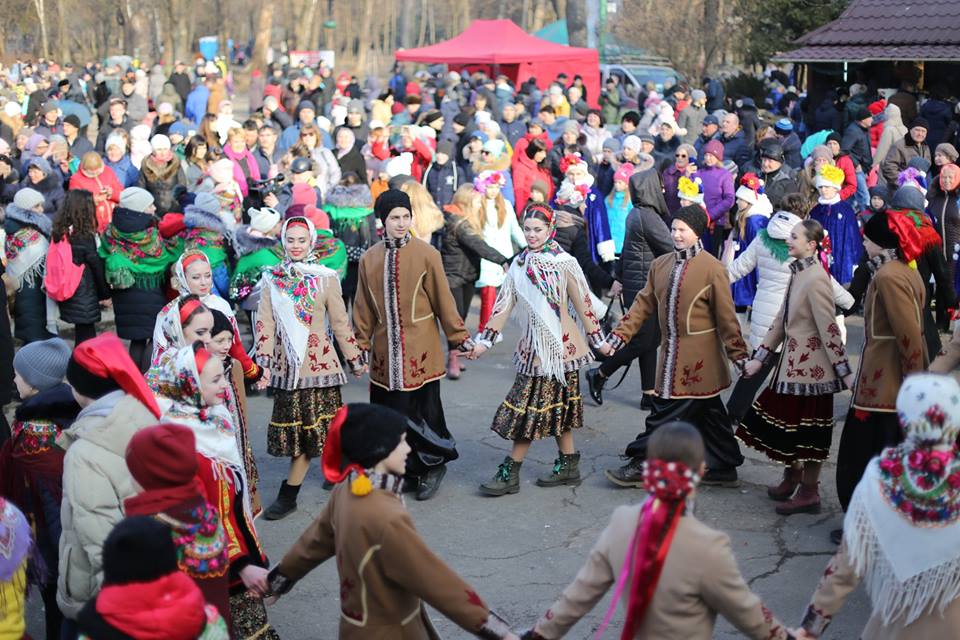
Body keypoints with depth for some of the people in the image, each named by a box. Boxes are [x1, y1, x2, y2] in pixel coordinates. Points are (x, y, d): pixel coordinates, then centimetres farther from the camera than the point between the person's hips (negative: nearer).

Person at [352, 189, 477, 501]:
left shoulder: (427, 254, -6)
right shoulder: (369, 259, 5)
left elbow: (443, 299, -3)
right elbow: (364, 307, 11)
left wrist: (459, 336, -1)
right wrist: (360, 345, 11)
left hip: (420, 350, -3)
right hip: (385, 352, 3)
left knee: (422, 410, 0)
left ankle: (431, 467, 20)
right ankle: (403, 469, 22)